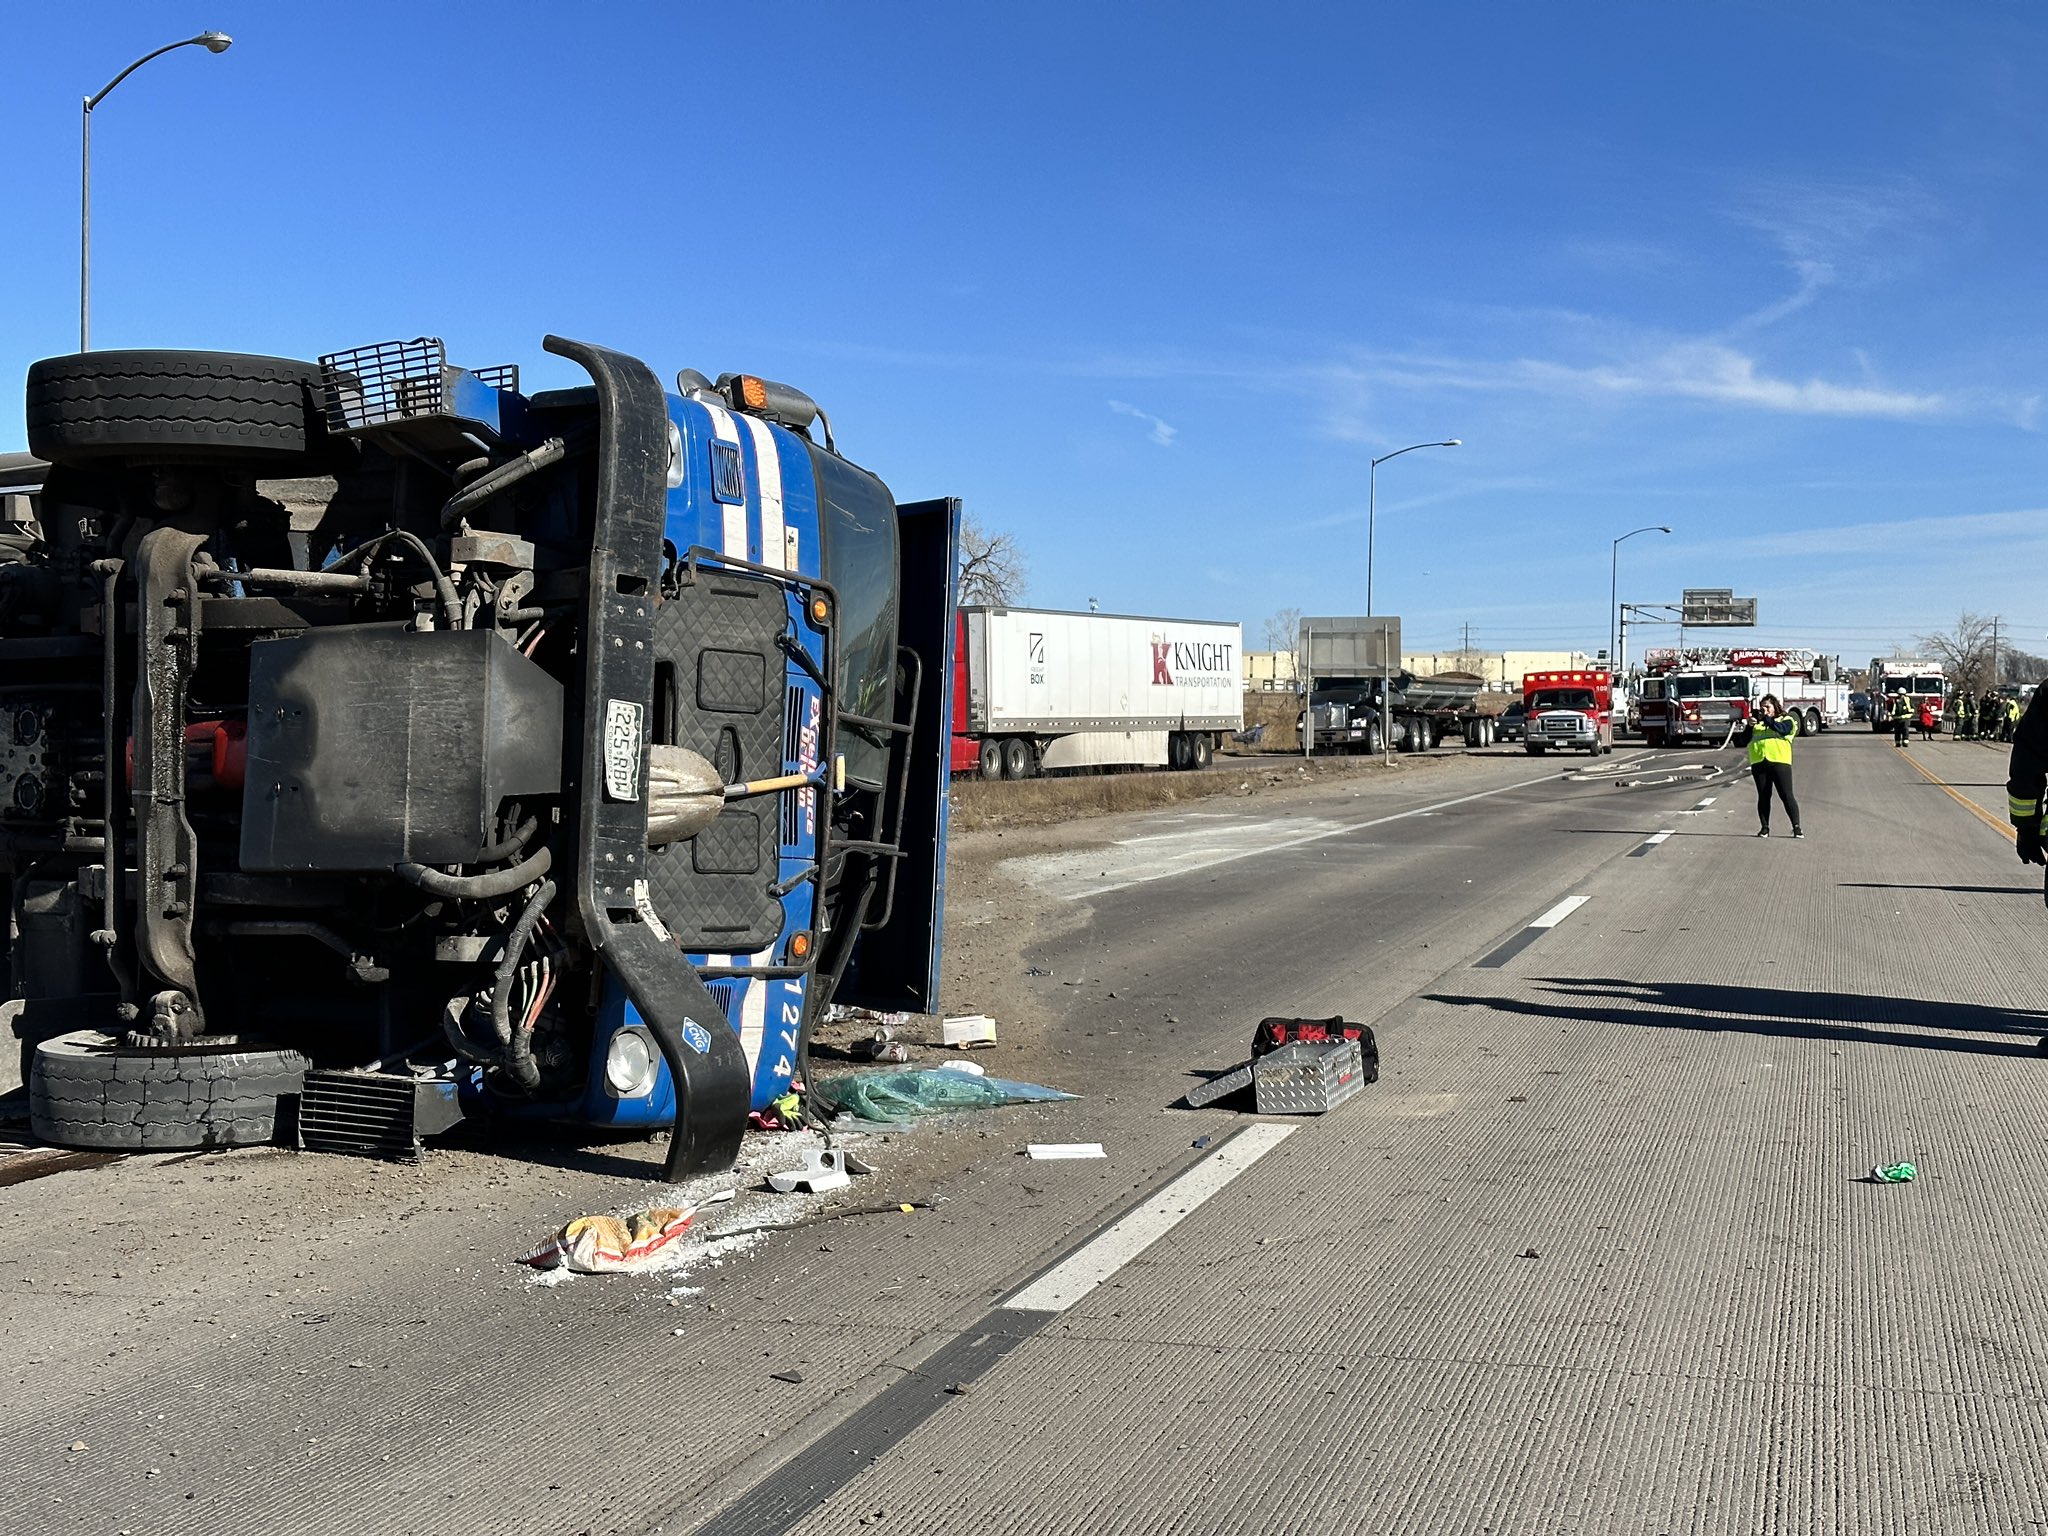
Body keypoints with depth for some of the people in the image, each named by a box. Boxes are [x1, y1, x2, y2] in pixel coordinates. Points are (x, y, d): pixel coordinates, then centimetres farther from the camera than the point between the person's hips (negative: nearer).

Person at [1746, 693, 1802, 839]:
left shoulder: (1786, 720, 10)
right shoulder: (1758, 722, 22)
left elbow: (1781, 729, -13)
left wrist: (1767, 718, -11)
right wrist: (1750, 726, -1)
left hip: (1779, 761, -4)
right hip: (1759, 762, 4)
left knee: (1786, 795, -5)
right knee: (1763, 796, 6)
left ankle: (1796, 827, -2)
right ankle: (1764, 827, 11)